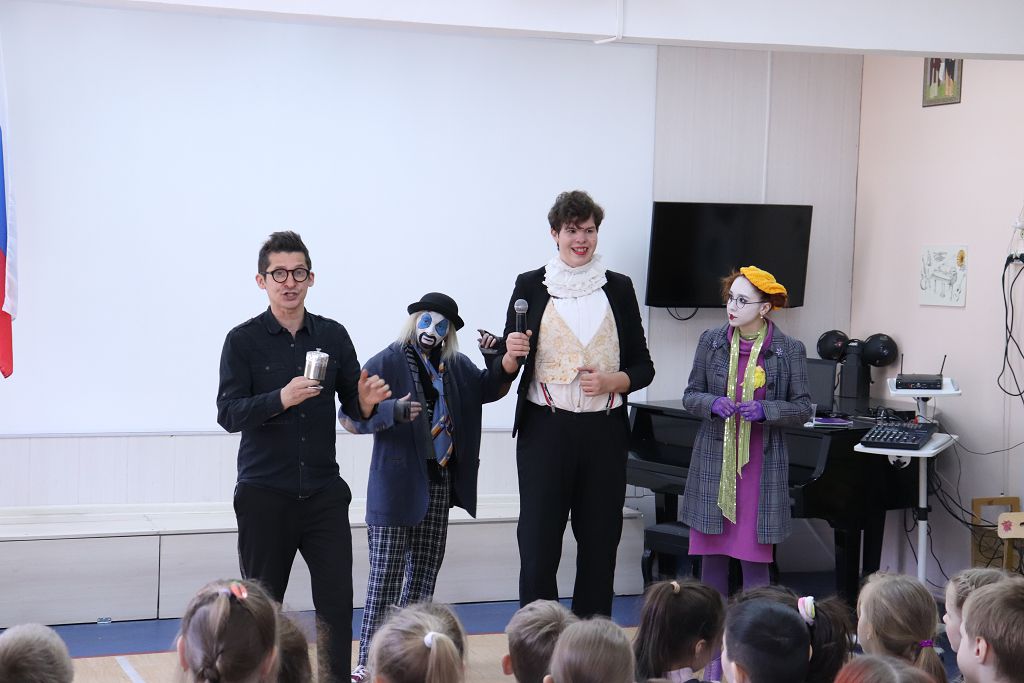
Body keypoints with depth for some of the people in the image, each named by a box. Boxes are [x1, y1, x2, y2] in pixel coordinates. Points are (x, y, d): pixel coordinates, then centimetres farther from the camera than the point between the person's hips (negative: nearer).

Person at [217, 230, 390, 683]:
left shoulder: (333, 336, 8)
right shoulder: (243, 340, -1)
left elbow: (353, 405, 12)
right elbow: (228, 413, -9)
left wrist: (366, 402, -11)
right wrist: (281, 399, -25)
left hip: (323, 491, 2)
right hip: (264, 493, -2)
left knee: (337, 601, -2)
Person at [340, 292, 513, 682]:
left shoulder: (457, 367, 11)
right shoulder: (386, 364, -7)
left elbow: (490, 389, 19)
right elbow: (349, 416, -13)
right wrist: (394, 411, -30)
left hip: (440, 484, 7)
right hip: (397, 485, -6)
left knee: (425, 571, 13)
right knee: (386, 576, -8)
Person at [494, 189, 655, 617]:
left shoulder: (618, 288, 10)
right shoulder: (530, 286, 6)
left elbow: (643, 367, 12)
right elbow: (506, 368, 9)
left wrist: (611, 381, -8)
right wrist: (511, 356, -14)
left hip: (604, 431, 2)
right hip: (545, 429, -2)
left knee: (599, 543, 5)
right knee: (538, 545, -5)